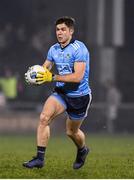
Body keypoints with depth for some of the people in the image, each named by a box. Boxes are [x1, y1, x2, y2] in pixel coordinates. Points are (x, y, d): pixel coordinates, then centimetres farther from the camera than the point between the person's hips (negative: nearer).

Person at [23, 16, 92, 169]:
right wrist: (36, 74, -12)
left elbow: (78, 76, -27)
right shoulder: (53, 49, 2)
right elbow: (45, 67, 14)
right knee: (44, 117, -21)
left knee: (72, 132, 12)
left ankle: (82, 150, 47)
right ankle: (40, 158, -18)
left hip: (80, 96, -5)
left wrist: (53, 77, -33)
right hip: (61, 92, 5)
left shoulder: (79, 48, -20)